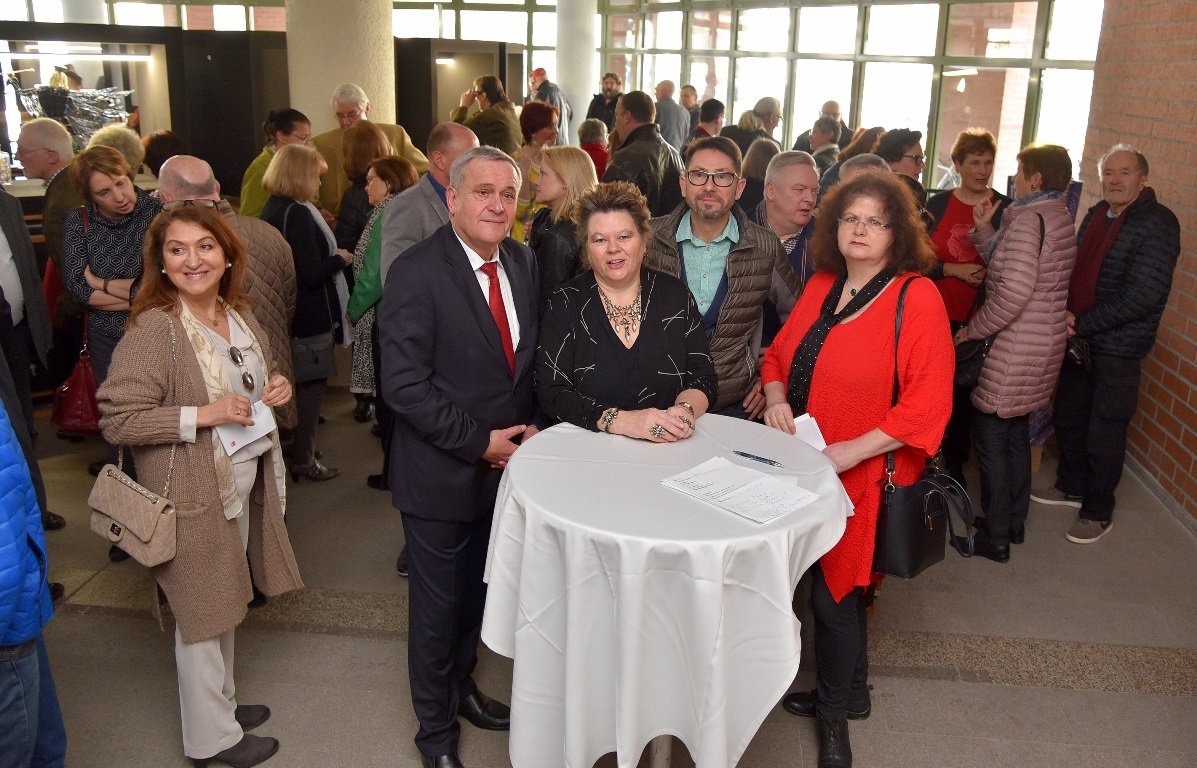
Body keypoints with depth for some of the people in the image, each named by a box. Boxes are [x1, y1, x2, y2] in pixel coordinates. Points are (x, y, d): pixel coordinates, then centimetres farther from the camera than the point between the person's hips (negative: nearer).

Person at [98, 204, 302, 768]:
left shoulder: (239, 317, 4)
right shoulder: (154, 328, -19)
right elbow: (116, 420, -20)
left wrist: (275, 388, -2)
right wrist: (202, 416, -25)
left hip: (243, 484, 7)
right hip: (192, 495, -7)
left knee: (224, 604, 21)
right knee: (201, 613, 8)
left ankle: (220, 702, 41)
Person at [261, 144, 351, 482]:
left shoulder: (273, 208, 7)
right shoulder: (298, 214, -22)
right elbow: (312, 274, -23)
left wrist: (331, 253, 9)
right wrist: (340, 258, -8)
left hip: (288, 312, 10)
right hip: (310, 315, -10)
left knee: (299, 382, 22)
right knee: (311, 385, 3)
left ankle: (298, 445, 36)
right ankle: (303, 460, 13)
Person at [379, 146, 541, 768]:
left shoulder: (523, 263, 2)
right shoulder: (416, 273, -18)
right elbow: (404, 386, -22)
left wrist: (529, 429, -4)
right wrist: (481, 442, -18)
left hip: (506, 462, 6)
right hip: (441, 475, -6)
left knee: (478, 593, 22)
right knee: (438, 605, 11)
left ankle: (460, 686, 47)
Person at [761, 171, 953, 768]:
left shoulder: (917, 298, -13)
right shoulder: (821, 286, 7)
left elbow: (928, 403, -18)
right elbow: (779, 352, 18)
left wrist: (853, 450, -22)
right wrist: (775, 397, -3)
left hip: (865, 477, -5)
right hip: (804, 469, 6)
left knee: (834, 591, 4)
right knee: (834, 590, 17)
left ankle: (834, 711, 29)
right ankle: (849, 693, 40)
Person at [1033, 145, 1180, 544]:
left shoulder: (1158, 223, -15)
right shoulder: (1097, 215, 7)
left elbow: (1143, 296, -21)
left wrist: (1081, 324, -18)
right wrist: (1066, 315, -7)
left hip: (1119, 348, -7)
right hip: (1079, 341, 7)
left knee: (1104, 434, 4)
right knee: (1067, 418, 19)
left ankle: (1098, 512, 22)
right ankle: (1072, 487, 40)